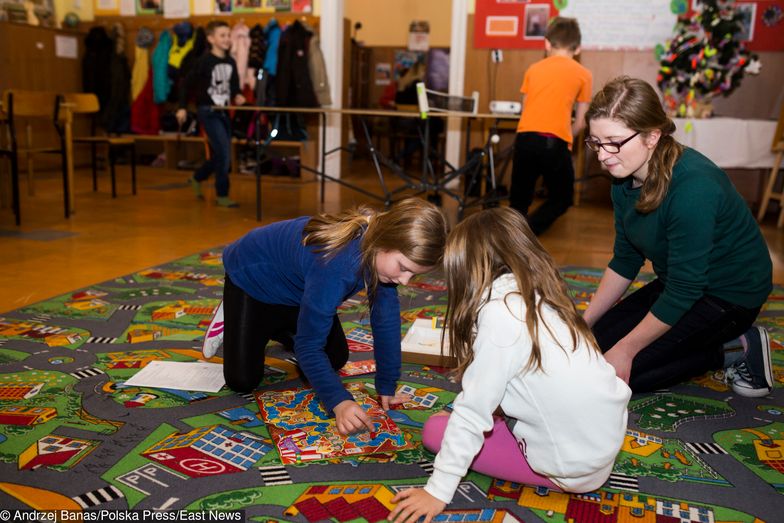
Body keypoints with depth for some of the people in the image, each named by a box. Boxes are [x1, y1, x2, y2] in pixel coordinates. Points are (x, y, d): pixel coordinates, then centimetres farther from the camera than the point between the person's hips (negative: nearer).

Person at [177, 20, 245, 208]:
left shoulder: (231, 62, 6)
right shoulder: (205, 61, -11)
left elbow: (234, 86, 16)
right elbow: (186, 84, -7)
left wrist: (237, 96, -6)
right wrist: (182, 107, -10)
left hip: (223, 112, 7)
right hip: (208, 111, -7)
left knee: (221, 154, 13)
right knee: (223, 152, -12)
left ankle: (196, 178, 37)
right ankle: (222, 195, 0)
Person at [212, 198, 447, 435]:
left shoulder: (384, 251, -24)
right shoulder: (335, 266, -45)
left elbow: (386, 318, -16)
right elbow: (309, 346, -37)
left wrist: (387, 387, -15)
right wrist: (338, 401, -47)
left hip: (295, 288, 7)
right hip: (250, 279, -6)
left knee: (336, 360, 10)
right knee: (242, 381, -8)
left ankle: (276, 328, 32)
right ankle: (228, 321, 20)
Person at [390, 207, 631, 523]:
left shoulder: (499, 311, -21)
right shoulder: (543, 296, 2)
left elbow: (473, 413, -19)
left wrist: (439, 490, -11)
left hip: (573, 468, -8)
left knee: (435, 430, 2)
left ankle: (553, 480, 3)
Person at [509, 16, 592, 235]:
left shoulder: (534, 68, 17)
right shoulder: (583, 74, 10)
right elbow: (580, 123, 12)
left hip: (525, 138, 3)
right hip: (555, 143, -2)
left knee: (519, 200, 17)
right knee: (561, 199, 17)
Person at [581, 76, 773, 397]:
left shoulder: (692, 188, -32)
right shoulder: (625, 179, -6)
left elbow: (683, 292, -27)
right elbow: (624, 261, 4)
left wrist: (625, 350, -19)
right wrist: (583, 323, 2)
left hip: (729, 296, -9)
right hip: (680, 284, 9)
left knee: (608, 374, -14)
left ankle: (736, 350, -2)